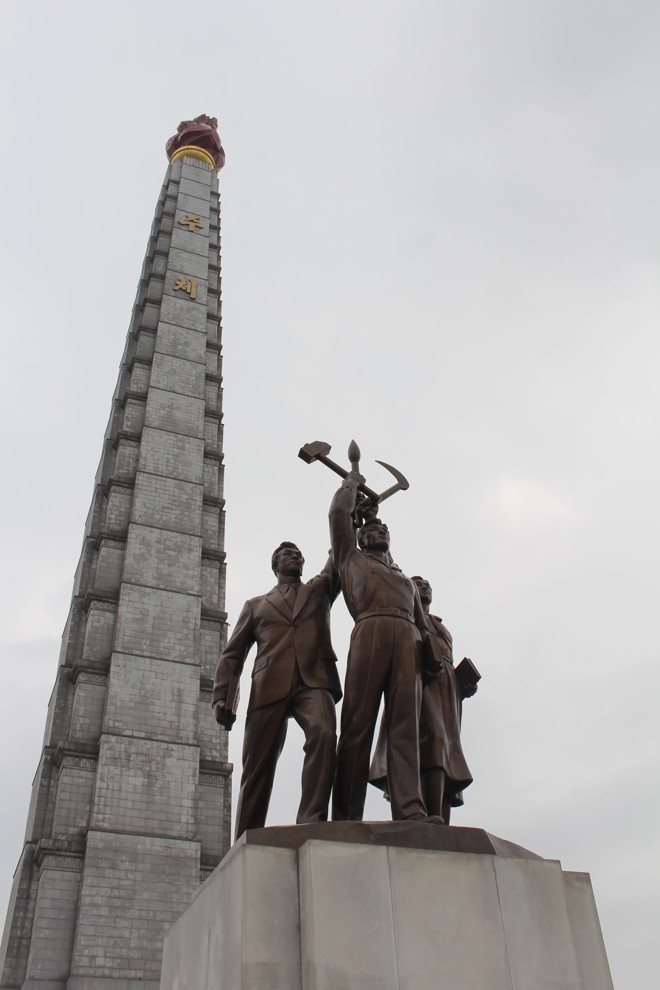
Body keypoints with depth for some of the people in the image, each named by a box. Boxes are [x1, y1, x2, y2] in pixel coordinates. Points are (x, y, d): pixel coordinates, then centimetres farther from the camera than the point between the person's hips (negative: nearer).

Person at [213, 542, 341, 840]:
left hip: (313, 680, 0)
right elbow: (232, 654, 17)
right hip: (270, 687, 1)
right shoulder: (256, 605, 25)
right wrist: (222, 697, 2)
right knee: (258, 768, -5)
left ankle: (311, 822, -30)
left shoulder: (320, 589, 28)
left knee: (323, 734, -30)